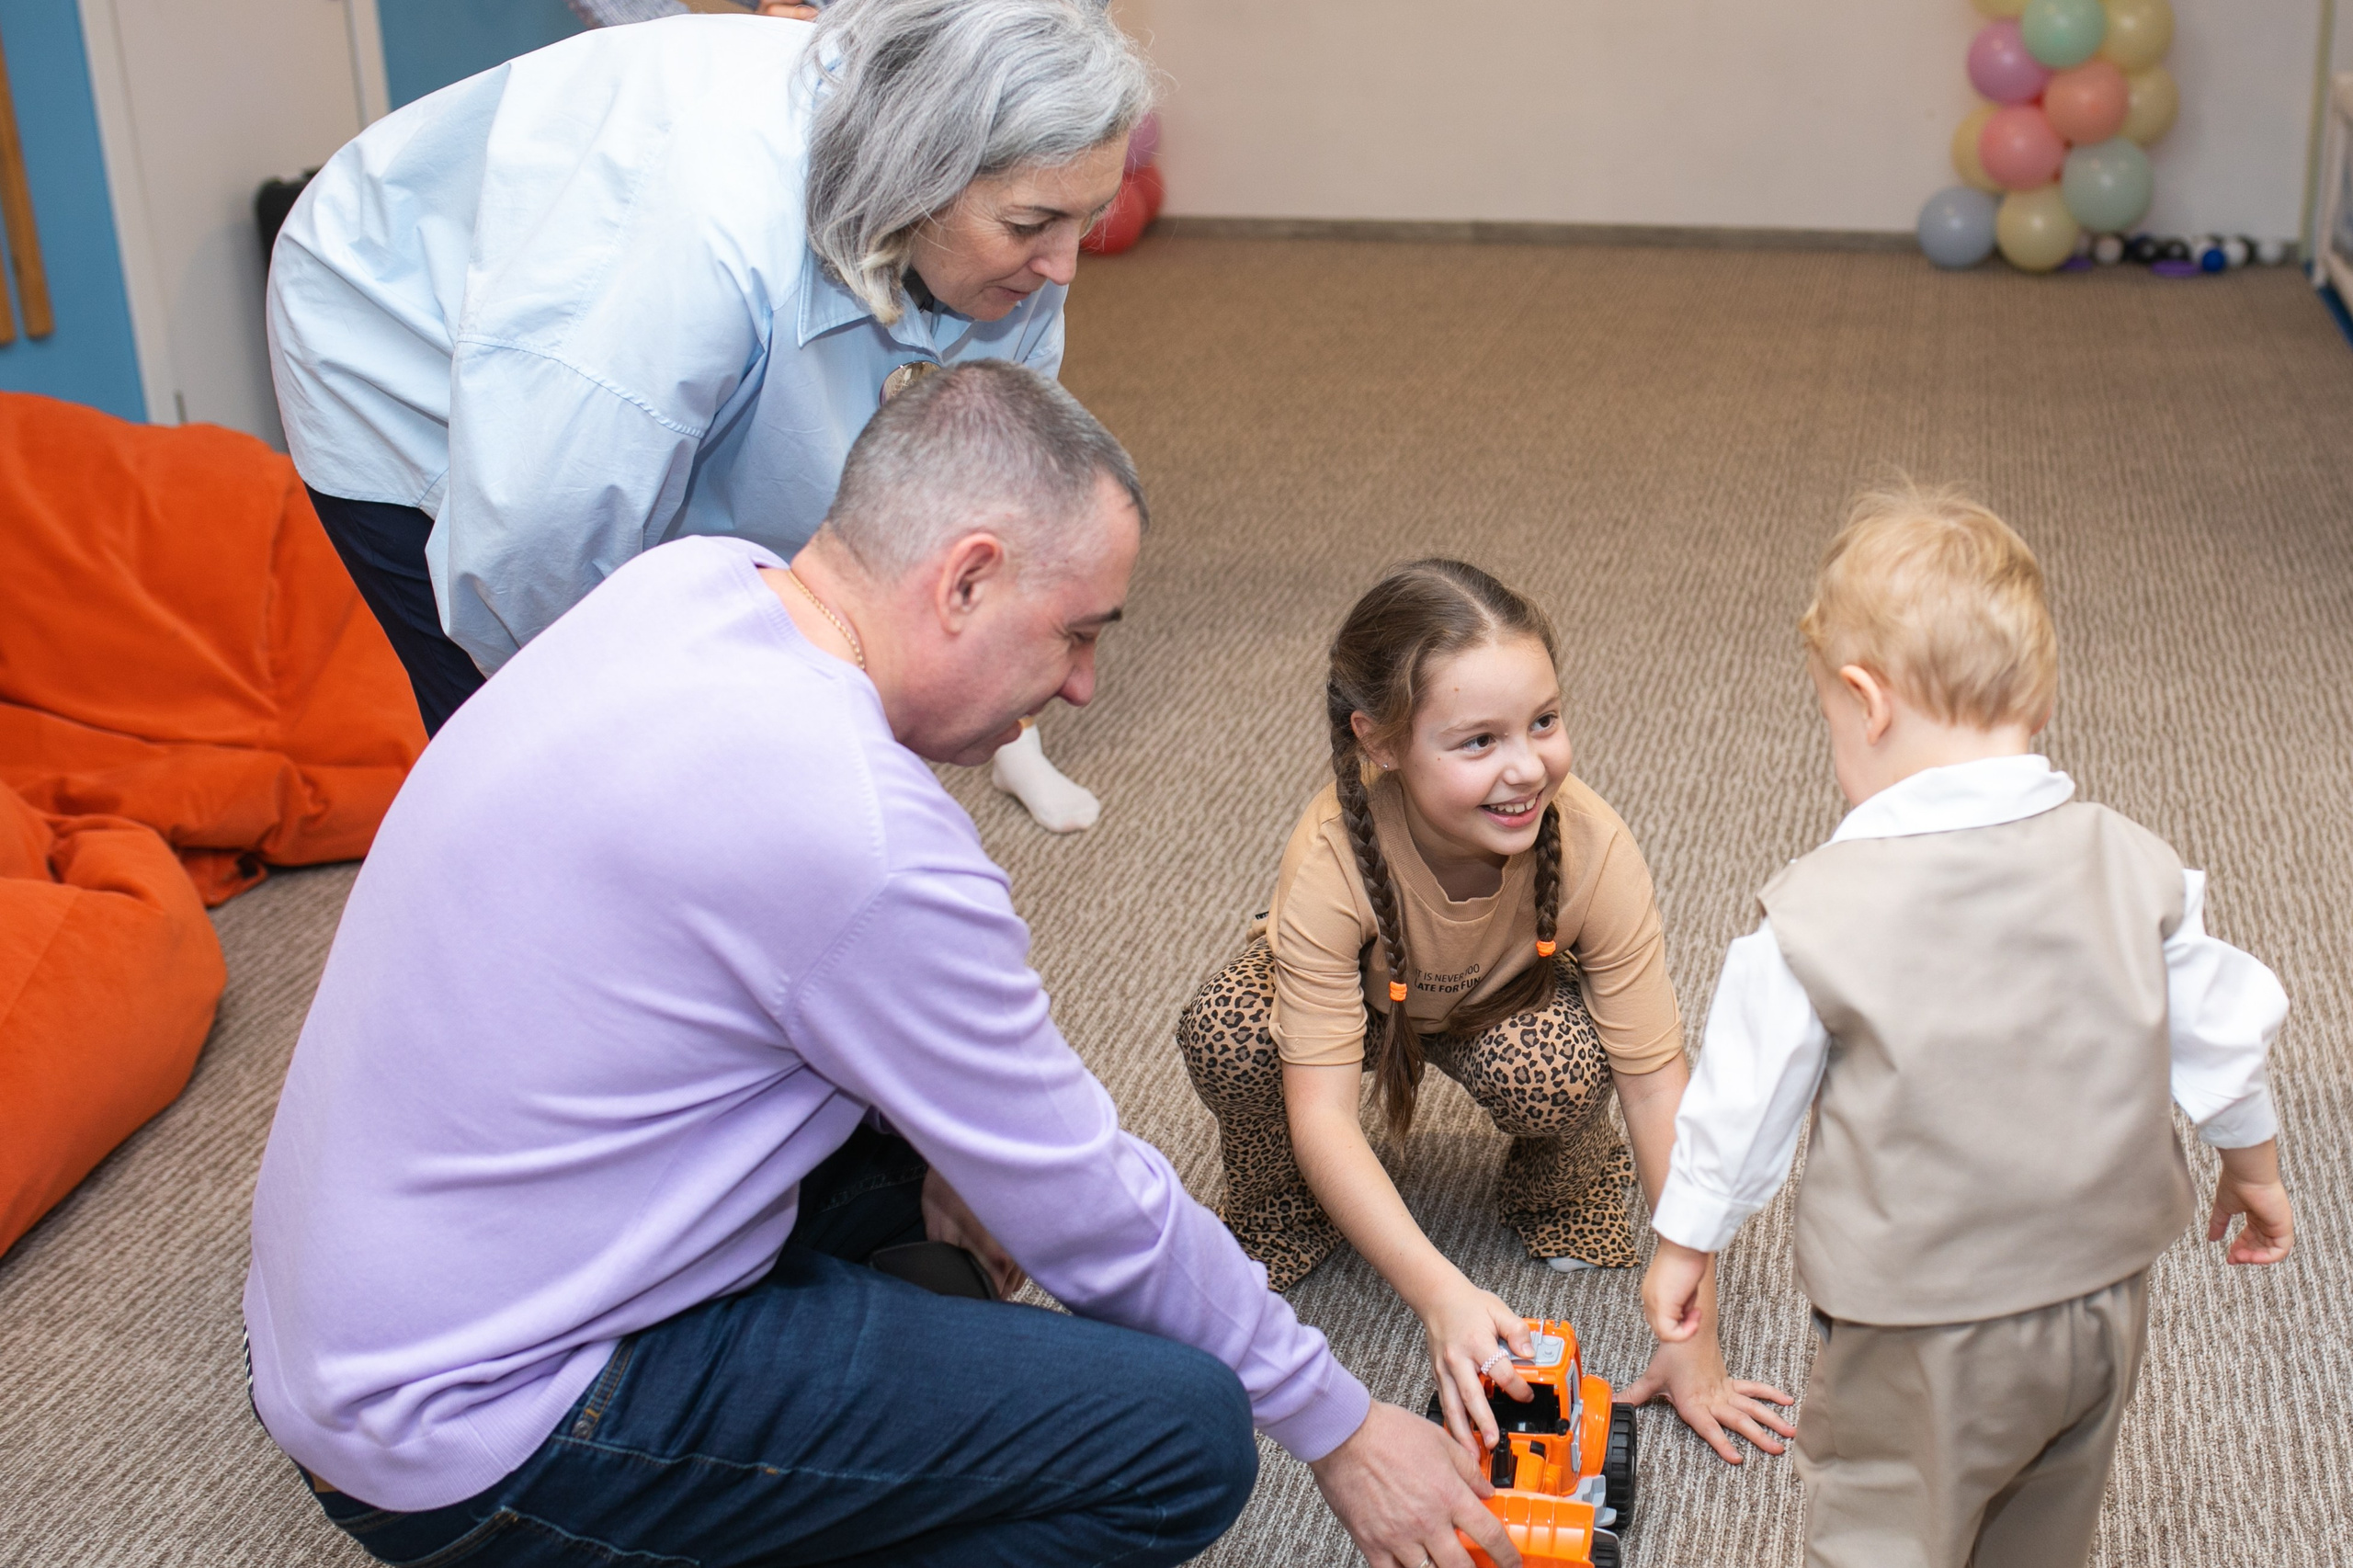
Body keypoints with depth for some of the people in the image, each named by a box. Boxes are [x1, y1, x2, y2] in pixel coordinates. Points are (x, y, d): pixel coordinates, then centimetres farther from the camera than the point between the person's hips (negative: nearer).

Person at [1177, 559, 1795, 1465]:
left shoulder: (1592, 847, -34)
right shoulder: (1331, 863, -38)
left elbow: (1654, 1081, -28)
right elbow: (1321, 1111, -39)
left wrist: (1690, 1331, -29)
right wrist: (1442, 1297, -52)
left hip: (1511, 999, 1)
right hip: (1367, 999, 0)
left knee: (1562, 1069, -34)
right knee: (1226, 1034, -32)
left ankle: (1562, 1182, 3)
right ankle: (1280, 1206, 1)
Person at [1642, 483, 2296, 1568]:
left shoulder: (1818, 916, -22)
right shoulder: (2129, 867, -9)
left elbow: (1742, 1098, -10)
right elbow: (2221, 1028, 5)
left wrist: (1683, 1243, 7)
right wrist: (2251, 1159, 25)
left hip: (1924, 1332, -5)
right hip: (2104, 1302, 5)